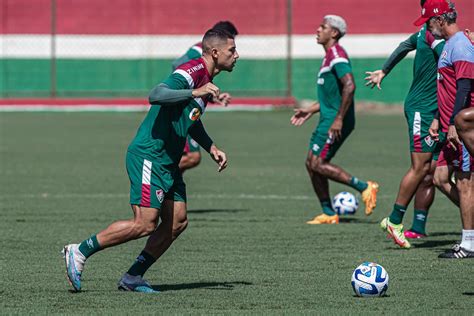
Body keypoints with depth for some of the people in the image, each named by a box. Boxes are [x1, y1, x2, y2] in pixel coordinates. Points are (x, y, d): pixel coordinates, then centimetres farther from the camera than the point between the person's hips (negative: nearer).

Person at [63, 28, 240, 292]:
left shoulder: (207, 80, 16)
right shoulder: (191, 72, -16)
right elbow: (156, 95, -33)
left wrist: (211, 147, 21)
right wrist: (195, 92, -41)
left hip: (168, 162, 10)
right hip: (148, 157, -10)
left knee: (178, 222, 3)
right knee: (145, 224, -14)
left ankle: (133, 277, 9)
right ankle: (80, 251, -2)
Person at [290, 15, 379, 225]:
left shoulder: (337, 54, -13)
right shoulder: (330, 56, 19)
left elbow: (349, 86, -25)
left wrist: (339, 119, -27)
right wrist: (310, 111, 26)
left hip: (335, 122, -10)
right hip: (328, 120, 10)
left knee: (318, 164, -13)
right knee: (312, 164, 9)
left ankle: (364, 188, -10)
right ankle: (328, 214, 12)